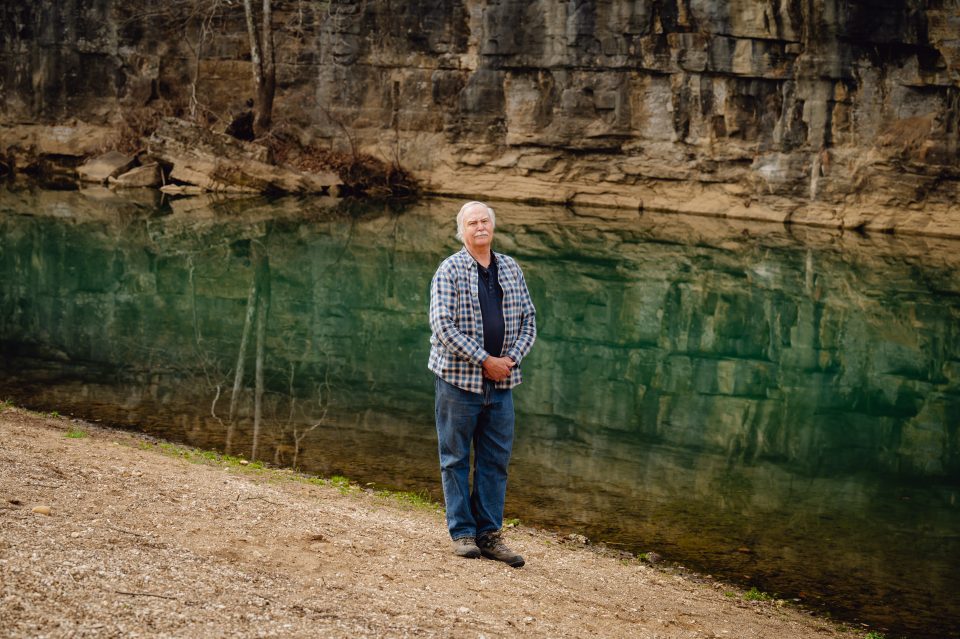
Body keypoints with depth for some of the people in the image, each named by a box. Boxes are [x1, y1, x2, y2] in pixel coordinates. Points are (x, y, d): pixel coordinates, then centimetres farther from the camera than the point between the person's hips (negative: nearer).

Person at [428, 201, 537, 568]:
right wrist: (485, 360, -15)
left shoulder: (511, 269, 10)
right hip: (459, 378, -5)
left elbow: (528, 319, 13)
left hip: (501, 383, 5)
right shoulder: (450, 270, -6)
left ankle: (489, 533, 14)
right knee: (456, 458, 3)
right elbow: (442, 325, -14)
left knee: (496, 459, 6)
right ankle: (462, 533, 11)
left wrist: (512, 358, -4)